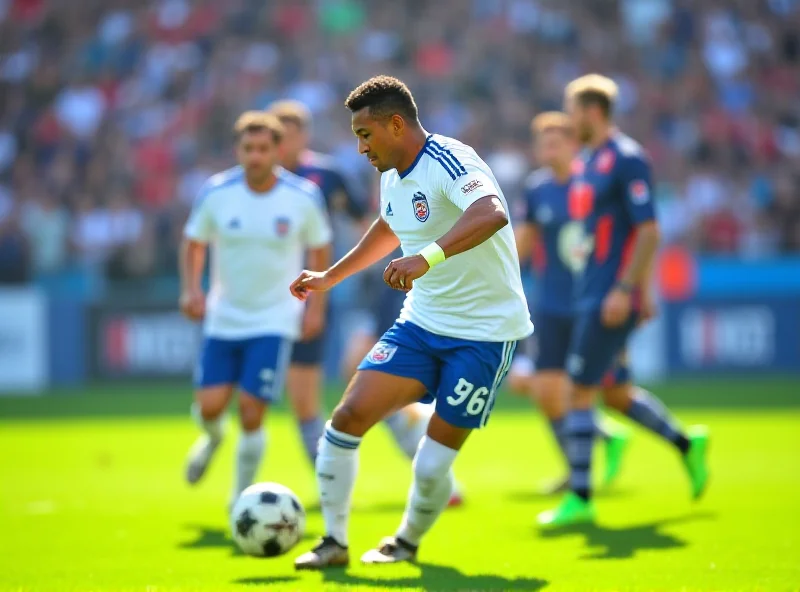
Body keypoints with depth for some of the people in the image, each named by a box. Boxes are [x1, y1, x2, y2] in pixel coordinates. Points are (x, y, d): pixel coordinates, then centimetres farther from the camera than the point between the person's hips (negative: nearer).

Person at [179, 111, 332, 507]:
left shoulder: (304, 198, -9)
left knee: (251, 412, -10)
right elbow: (194, 243, 6)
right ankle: (213, 438, 35)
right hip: (223, 318, 2)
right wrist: (191, 289, -9)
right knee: (209, 406, -4)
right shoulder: (216, 193, -8)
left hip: (275, 321, -2)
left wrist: (315, 307, 1)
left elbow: (320, 251, 6)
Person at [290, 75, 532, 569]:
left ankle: (409, 542, 26)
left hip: (484, 333, -7)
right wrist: (330, 277, 35)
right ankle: (334, 542, 4)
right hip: (421, 323, 8)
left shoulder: (449, 162, -20)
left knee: (432, 466, -5)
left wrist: (427, 258, -54)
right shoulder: (393, 178, 8)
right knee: (349, 415, -9)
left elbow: (492, 214, -41)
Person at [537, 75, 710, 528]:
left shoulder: (626, 159, -13)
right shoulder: (588, 164, 15)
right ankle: (686, 444, 28)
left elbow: (648, 232, -18)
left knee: (582, 390, -8)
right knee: (614, 391, 13)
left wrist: (626, 290, -23)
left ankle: (580, 498, -2)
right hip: (592, 293, 9)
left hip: (612, 297, -9)